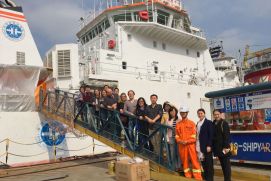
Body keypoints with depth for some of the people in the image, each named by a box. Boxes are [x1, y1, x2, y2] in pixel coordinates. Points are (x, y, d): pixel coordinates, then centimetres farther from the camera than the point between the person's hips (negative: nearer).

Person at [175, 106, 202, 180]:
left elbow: (194, 136, -2)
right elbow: (177, 135, 8)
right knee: (185, 162, 7)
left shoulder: (192, 123, 2)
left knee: (195, 161, -2)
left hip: (191, 145, -2)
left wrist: (187, 141, -14)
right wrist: (179, 141, -11)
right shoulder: (178, 124, 8)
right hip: (182, 146, 2)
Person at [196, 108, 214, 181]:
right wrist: (197, 146, 9)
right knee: (203, 163, 12)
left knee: (209, 164, 1)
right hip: (200, 147, 6)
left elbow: (211, 135, -11)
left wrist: (209, 146, -17)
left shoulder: (209, 122, -5)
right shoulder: (197, 124, 14)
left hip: (207, 146, -6)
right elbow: (197, 135, 14)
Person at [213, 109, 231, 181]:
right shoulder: (213, 124, 8)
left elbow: (227, 136, -14)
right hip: (217, 148, 6)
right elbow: (213, 136, 10)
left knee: (226, 164, 1)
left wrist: (226, 147, -20)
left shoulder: (224, 123, -8)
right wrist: (213, 147, 8)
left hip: (224, 147, -6)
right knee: (222, 164, 13)